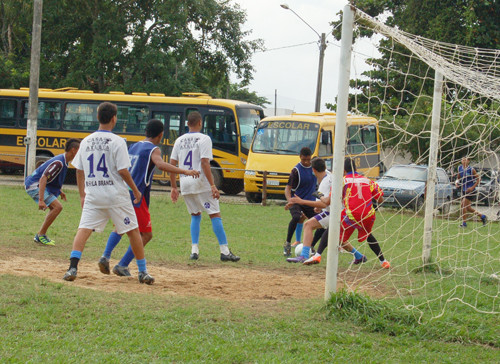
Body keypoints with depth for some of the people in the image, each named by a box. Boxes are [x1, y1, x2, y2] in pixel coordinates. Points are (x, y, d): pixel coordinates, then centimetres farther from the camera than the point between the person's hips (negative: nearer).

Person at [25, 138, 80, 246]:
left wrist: (59, 191, 23)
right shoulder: (59, 163, -24)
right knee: (57, 207, -18)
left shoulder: (64, 161, 9)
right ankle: (41, 235, -11)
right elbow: (43, 179, -32)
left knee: (54, 208, 20)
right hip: (34, 185, -11)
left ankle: (40, 235, 23)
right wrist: (41, 200, -38)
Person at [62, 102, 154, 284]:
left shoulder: (86, 141, 6)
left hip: (92, 195, 3)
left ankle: (73, 267, -20)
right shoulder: (117, 141, -9)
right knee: (133, 231, 9)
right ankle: (143, 272, 13)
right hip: (116, 196, -3)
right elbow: (123, 171, -12)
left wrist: (82, 195, 21)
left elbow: (79, 171, 10)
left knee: (84, 229, -1)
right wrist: (136, 191, 1)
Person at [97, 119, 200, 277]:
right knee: (146, 234, 2)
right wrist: (185, 171, -33)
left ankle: (105, 256, 3)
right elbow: (161, 164, -27)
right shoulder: (153, 149, -6)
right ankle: (122, 266, -5)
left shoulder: (133, 147, 17)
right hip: (136, 197, -8)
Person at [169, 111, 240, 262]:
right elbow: (204, 163, -17)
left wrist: (174, 187, 13)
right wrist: (212, 185, -18)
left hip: (185, 183, 5)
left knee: (195, 215, 18)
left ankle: (194, 250, 6)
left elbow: (172, 164, 7)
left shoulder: (180, 140, 10)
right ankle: (224, 251, -5)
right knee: (215, 215, -1)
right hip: (201, 182, -5)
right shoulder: (204, 139, -7)